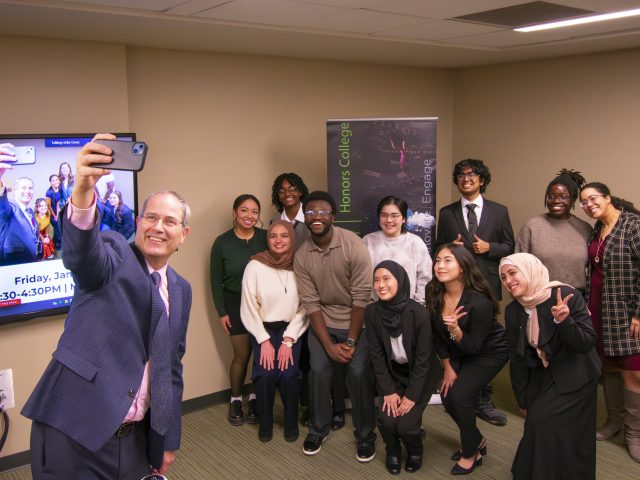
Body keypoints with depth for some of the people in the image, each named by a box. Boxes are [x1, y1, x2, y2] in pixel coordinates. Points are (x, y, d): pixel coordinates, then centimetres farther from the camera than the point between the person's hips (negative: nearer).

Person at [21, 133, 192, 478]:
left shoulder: (181, 290, 10)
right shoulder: (115, 255, -7)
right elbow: (81, 253, -32)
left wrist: (169, 440, 15)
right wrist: (83, 191, -51)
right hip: (73, 433, -5)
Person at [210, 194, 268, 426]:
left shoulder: (266, 237, -5)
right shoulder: (222, 242, -6)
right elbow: (216, 280, -1)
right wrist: (221, 312, -3)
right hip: (236, 304, -1)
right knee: (242, 355, 3)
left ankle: (255, 399, 21)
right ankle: (235, 401, 23)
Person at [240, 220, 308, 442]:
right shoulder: (255, 266, -9)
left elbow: (304, 308, -5)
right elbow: (249, 308, -6)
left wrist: (288, 341, -11)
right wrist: (264, 340, -10)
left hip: (291, 330, 0)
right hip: (262, 329, 0)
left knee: (288, 374, -17)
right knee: (265, 375, -17)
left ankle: (291, 423, 10)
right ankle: (265, 423, 10)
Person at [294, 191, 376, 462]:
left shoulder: (354, 245, -19)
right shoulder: (301, 256, -8)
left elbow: (361, 297, -17)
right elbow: (310, 303, -9)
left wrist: (350, 342, -16)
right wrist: (329, 345, -14)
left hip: (356, 321, -2)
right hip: (323, 322, 2)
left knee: (358, 372, -13)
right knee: (318, 371, -9)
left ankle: (366, 435, 10)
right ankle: (318, 429, 16)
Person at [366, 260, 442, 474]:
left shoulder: (419, 313, -25)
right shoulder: (371, 312, -16)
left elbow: (423, 358, -18)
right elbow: (376, 354, -8)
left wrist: (411, 395, -16)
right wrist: (388, 391, -11)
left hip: (421, 375, -2)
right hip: (392, 372, 3)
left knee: (406, 424, -14)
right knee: (387, 421, -14)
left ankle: (415, 450, 22)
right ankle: (393, 450, 21)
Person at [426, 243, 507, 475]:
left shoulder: (479, 301, -33)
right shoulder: (433, 292, -18)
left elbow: (473, 346, -27)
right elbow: (437, 334, -4)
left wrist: (455, 329, -45)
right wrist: (448, 368, 0)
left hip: (489, 353, -6)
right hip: (458, 353, 6)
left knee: (460, 396, -17)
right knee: (447, 397, -2)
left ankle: (471, 453, 9)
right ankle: (477, 440, 27)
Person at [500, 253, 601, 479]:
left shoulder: (566, 296, -22)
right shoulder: (512, 310, -6)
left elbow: (587, 343, -23)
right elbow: (516, 358, 3)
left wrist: (564, 321, -41)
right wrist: (523, 401, 9)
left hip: (574, 377, -5)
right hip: (541, 377, 5)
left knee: (544, 421, -13)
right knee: (536, 425, 9)